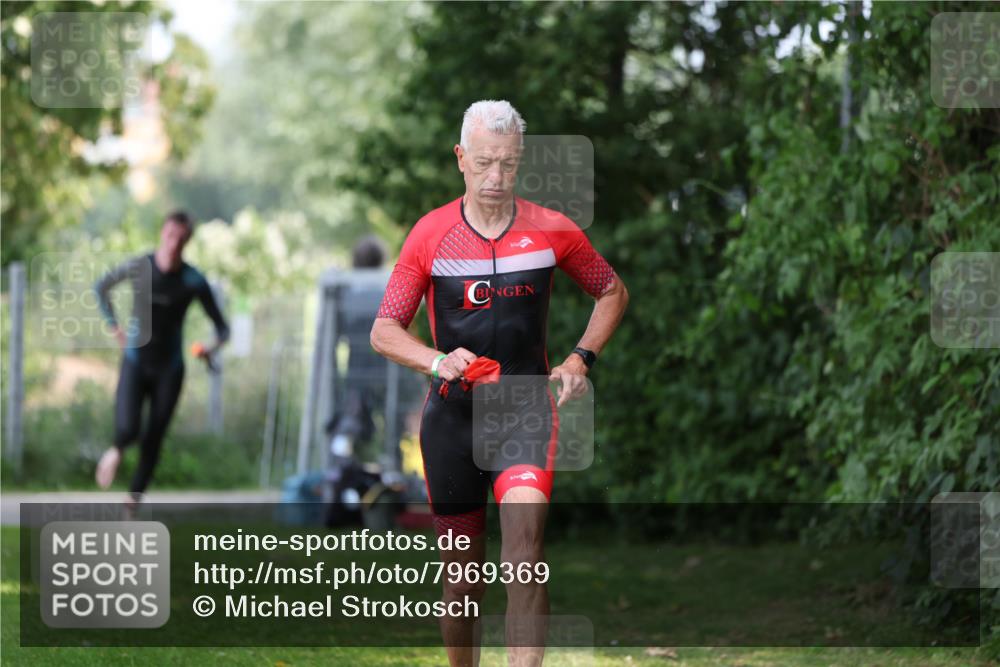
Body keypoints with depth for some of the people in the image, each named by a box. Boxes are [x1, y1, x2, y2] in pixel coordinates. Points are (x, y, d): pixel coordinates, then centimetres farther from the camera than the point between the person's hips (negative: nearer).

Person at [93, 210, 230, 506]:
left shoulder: (194, 281, -11)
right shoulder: (138, 267, -9)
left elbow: (222, 326, -5)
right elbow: (101, 288, 12)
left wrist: (214, 346, -26)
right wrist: (114, 326, 5)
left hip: (169, 369, 0)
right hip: (135, 362, 0)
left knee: (152, 441, 1)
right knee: (127, 429, -18)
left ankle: (134, 498, 14)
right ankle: (116, 451, 18)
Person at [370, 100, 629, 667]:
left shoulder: (553, 231, 0)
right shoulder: (431, 234, -1)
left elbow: (613, 292, 17)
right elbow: (384, 331, 1)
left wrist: (581, 358, 3)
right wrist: (437, 361, -18)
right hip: (453, 412, 1)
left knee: (525, 523, -27)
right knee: (465, 574, 4)